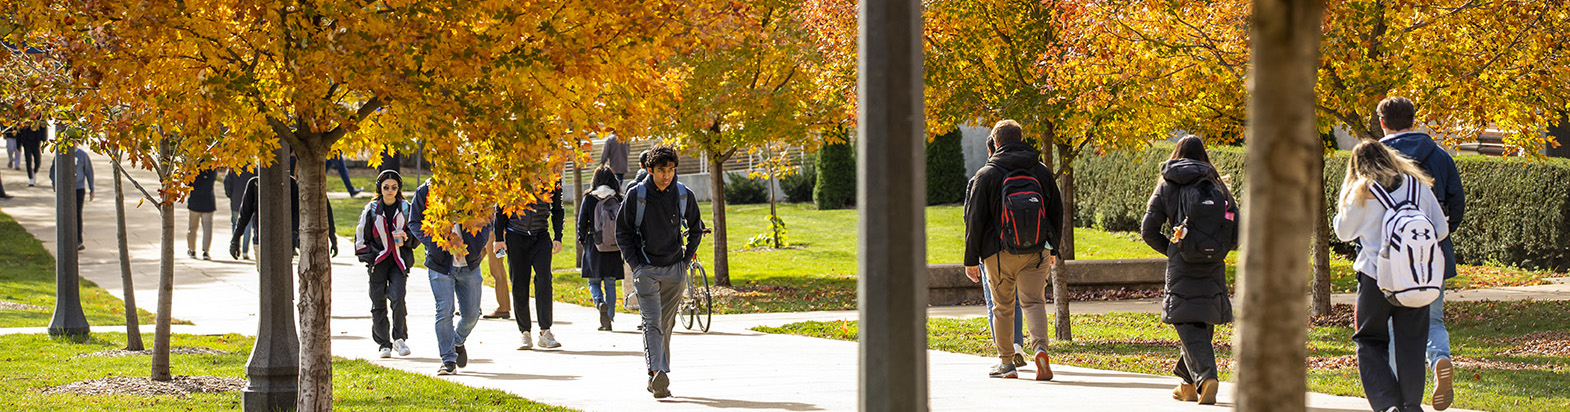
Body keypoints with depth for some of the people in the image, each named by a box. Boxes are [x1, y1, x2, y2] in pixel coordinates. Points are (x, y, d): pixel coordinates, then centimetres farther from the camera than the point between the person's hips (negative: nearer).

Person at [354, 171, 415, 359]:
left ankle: (399, 338, 2)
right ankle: (383, 344, 12)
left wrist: (406, 237, -8)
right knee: (378, 303, 1)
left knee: (398, 300, -16)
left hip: (399, 262, 0)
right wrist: (370, 257, -1)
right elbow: (361, 238, 9)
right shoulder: (371, 210, 3)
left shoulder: (405, 209, 5)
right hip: (378, 262, 0)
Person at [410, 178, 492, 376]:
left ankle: (458, 342, 38)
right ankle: (448, 360, 0)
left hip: (469, 263, 2)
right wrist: (434, 243, -12)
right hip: (440, 263, -2)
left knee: (471, 313, 7)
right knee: (444, 310, -9)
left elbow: (486, 219, 10)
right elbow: (415, 223, 2)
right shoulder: (425, 192, -3)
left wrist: (477, 245, -5)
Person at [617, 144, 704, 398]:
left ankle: (655, 377, 20)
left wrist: (687, 259, 6)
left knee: (666, 325, 9)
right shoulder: (636, 195, -8)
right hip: (646, 270, -3)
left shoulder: (684, 196, -2)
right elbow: (622, 231, 2)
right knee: (652, 322, -16)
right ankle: (658, 373, -28)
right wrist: (634, 263, -4)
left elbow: (696, 229, 14)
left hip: (675, 271, 3)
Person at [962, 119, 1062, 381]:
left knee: (1002, 307, 11)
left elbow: (975, 219, -3)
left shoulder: (986, 175, -3)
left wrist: (971, 259, 3)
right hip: (1036, 252, 2)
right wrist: (1053, 248, 28)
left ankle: (1006, 363, 15)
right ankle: (1040, 348, -25)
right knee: (1034, 301, 0)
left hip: (1000, 253, -2)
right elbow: (1057, 212, 16)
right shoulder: (1041, 172, 7)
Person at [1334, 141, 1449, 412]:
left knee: (1370, 341, 10)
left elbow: (1344, 232, 9)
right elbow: (1441, 230, 10)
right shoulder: (1420, 187, 5)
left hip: (1376, 278, -2)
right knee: (1411, 344, 13)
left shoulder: (1361, 192, -3)